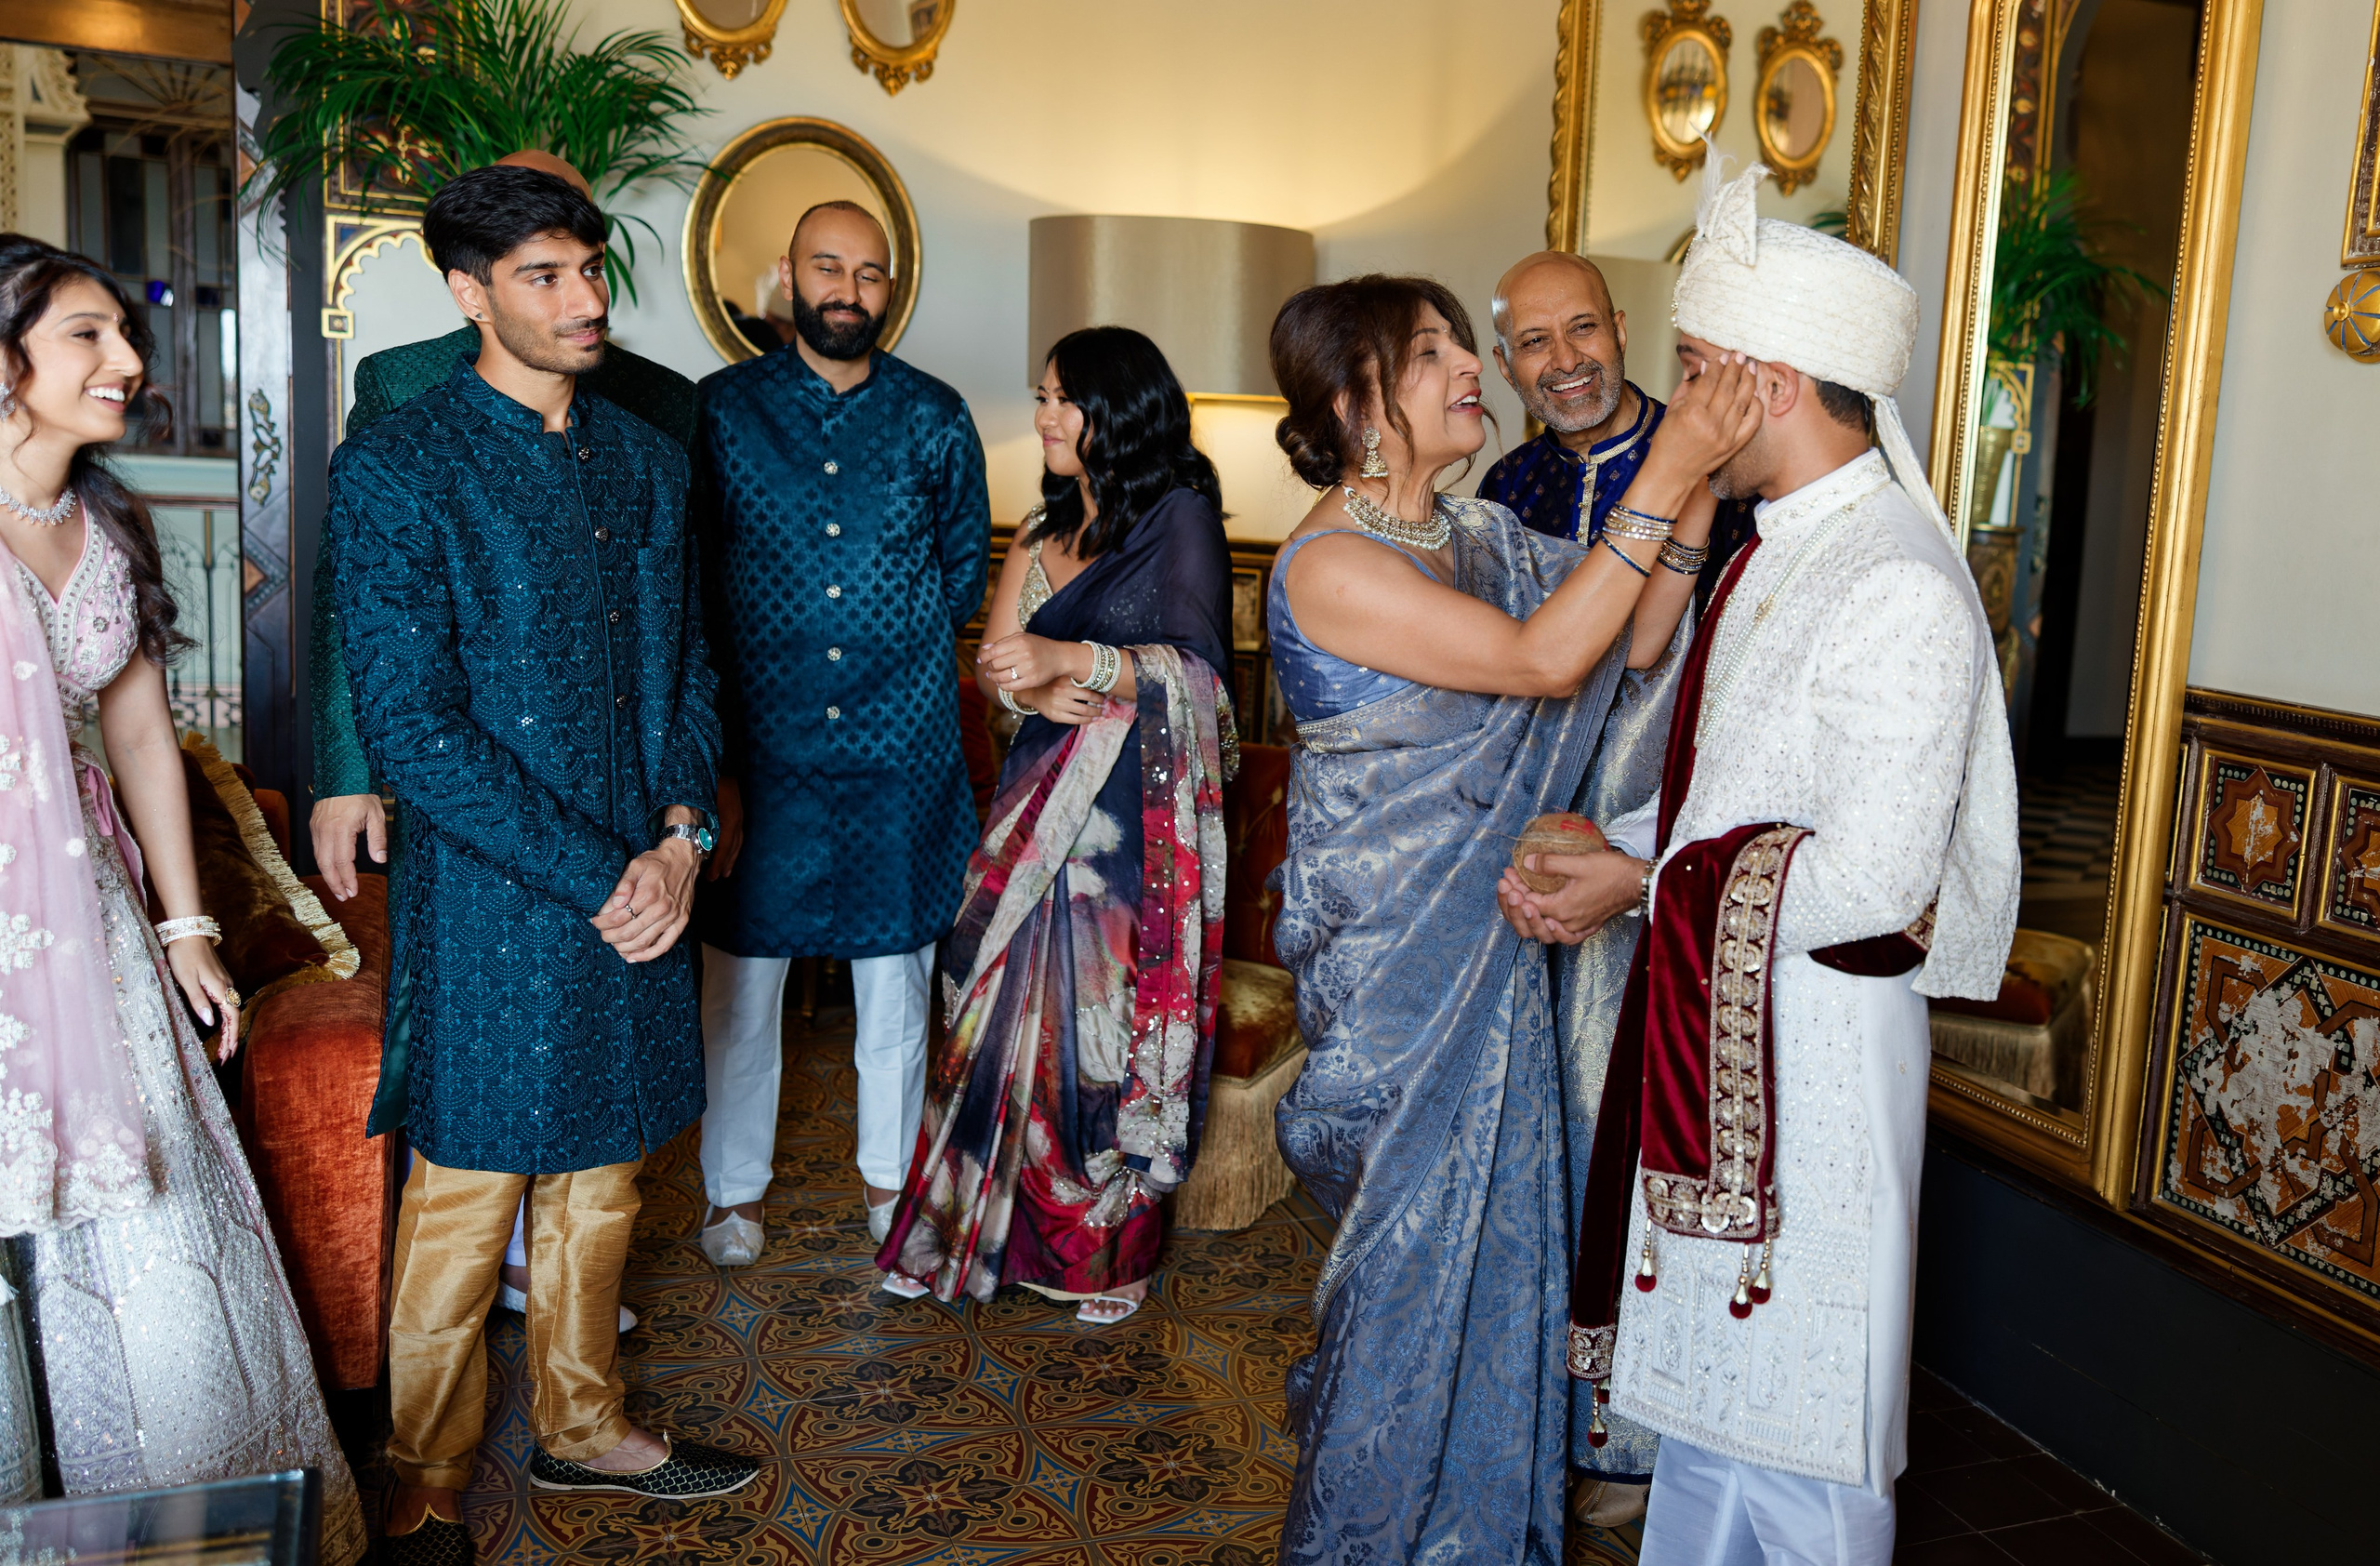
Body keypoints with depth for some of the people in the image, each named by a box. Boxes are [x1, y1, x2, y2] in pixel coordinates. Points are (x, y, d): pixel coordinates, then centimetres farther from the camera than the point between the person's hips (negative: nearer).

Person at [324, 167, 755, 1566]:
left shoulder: (649, 463, 9)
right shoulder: (394, 471, -10)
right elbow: (413, 733, -15)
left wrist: (680, 840, -5)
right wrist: (596, 881, -17)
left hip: (640, 888, 5)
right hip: (492, 902, -5)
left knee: (599, 1184, 18)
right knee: (466, 1213, 8)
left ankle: (583, 1426, 38)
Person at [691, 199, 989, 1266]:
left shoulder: (936, 418, 5)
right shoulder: (722, 408, 2)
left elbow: (966, 571, 15)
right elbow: (689, 578, 3)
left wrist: (890, 641, 5)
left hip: (902, 748, 1)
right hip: (762, 746, -1)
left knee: (895, 972, 12)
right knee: (742, 978, 7)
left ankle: (888, 1176, 30)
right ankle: (734, 1187, 26)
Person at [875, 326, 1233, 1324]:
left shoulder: (1180, 515, -4)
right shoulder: (1046, 526, 16)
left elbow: (1200, 671, -13)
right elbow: (992, 660, 10)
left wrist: (1073, 660, -24)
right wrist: (1030, 686, -11)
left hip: (1139, 811, -5)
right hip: (1044, 799, 6)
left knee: (1113, 1025, 0)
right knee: (1019, 1013, 6)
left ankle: (1113, 1253, 16)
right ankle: (986, 1233, 20)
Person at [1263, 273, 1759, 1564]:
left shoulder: (1478, 534, 6)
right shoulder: (1332, 564, -19)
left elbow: (1632, 645, 1)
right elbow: (1540, 659, -26)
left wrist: (1697, 487, -11)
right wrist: (1664, 477, -27)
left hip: (1488, 939, 8)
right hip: (1393, 955, -7)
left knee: (1493, 1223, 17)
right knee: (1416, 1230, 6)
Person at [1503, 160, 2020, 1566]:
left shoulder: (1898, 588, -21)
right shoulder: (1781, 550, 10)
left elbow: (1868, 879, -24)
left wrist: (1645, 884, -15)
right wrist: (1607, 856, 0)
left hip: (1813, 1051, -9)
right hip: (1710, 1025, 9)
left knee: (1793, 1441, 8)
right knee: (1708, 1373, 22)